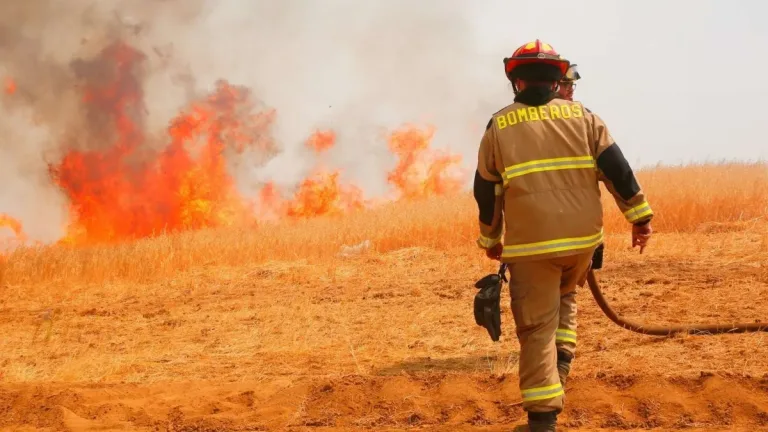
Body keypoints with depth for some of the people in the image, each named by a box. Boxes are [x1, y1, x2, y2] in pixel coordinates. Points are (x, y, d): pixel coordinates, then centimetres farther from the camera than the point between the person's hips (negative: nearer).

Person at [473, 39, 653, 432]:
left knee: (537, 327, -1)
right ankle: (559, 366, 22)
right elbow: (616, 167, -1)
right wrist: (640, 216, 4)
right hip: (582, 238, 3)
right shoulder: (582, 116, 4)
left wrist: (490, 239, 22)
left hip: (531, 244, -3)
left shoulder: (499, 126, 2)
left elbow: (486, 190, 10)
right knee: (563, 297, 32)